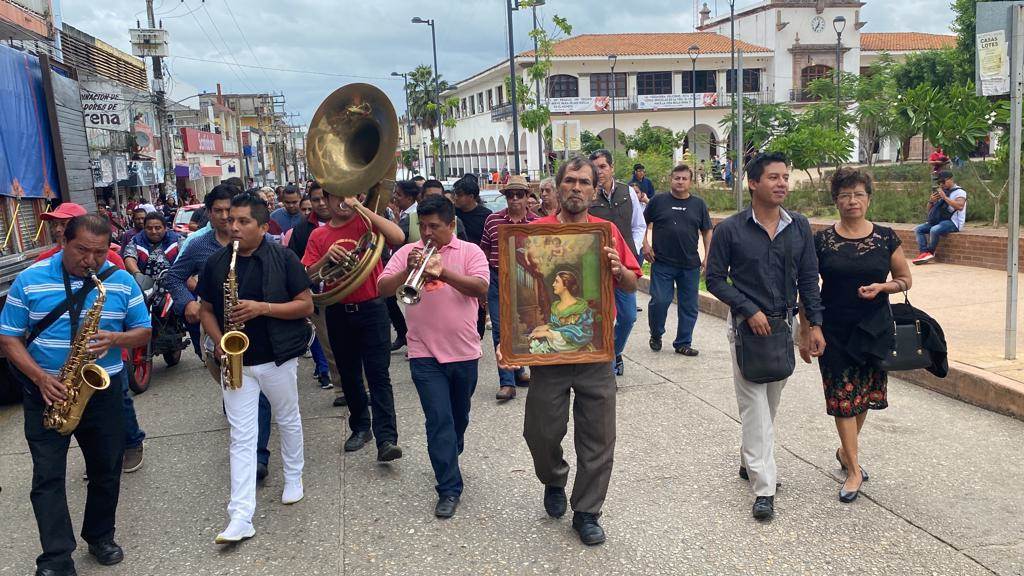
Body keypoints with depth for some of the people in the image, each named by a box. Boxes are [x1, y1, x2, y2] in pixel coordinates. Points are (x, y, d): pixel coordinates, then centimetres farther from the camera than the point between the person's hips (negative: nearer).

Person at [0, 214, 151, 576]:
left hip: (104, 391, 2)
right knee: (47, 476, -4)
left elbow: (144, 331, 4)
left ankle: (100, 537, 30)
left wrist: (115, 339, -18)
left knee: (106, 469, 11)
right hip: (47, 393, -1)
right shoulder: (29, 280, -5)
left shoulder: (122, 281, -2)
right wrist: (40, 377, -18)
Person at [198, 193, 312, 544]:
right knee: (241, 437, 0)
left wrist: (263, 308, -21)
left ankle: (293, 478, 42)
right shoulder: (216, 263, 2)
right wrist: (220, 342, -8)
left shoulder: (283, 258, -8)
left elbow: (306, 305, -8)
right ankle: (241, 518, 0)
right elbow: (206, 310, 10)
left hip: (278, 358, -2)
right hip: (236, 361, 2)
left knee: (288, 420, 17)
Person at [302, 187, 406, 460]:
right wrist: (326, 258, -17)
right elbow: (308, 274, 3)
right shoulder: (318, 235, 8)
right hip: (337, 312, 4)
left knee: (379, 375, -7)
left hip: (371, 308, -4)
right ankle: (360, 428, 30)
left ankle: (386, 439, -10)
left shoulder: (365, 223, -1)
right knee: (349, 375, 14)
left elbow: (398, 237, -20)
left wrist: (361, 208, -20)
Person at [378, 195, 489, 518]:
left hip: (464, 352, 1)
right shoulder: (407, 252, 3)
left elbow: (481, 288, -17)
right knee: (438, 421, -5)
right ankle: (449, 489, 2)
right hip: (425, 355, -1)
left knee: (459, 417, 19)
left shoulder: (469, 252, -1)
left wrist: (443, 272, -29)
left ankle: (449, 461, 45)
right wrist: (408, 271, -23)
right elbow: (383, 289, -5)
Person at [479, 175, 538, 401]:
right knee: (501, 331, -4)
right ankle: (507, 382, -3)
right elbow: (484, 252, 10)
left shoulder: (537, 223, 0)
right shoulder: (492, 220, 3)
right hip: (497, 280, 0)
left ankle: (517, 371, 32)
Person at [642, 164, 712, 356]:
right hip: (662, 263, -2)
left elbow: (707, 232, 12)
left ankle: (683, 343, 19)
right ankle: (656, 336, 20)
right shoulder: (658, 201, 2)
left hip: (691, 265, 2)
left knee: (689, 306, 6)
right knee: (659, 301, -5)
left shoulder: (699, 204, 8)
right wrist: (645, 245, -2)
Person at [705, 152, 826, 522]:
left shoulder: (799, 227, 2)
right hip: (747, 325, -4)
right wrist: (749, 310, -15)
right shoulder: (730, 229, -9)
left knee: (771, 403, 15)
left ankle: (750, 461, 34)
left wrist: (815, 324, 0)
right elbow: (715, 278, -6)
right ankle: (764, 488, -2)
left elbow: (809, 279, 6)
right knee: (755, 406, -5)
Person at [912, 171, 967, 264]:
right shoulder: (940, 192, 18)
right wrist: (931, 201, -3)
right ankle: (924, 253, -23)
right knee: (918, 229, -7)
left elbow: (960, 206, -25)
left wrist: (945, 197, -23)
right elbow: (929, 211, 19)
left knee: (934, 230, -34)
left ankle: (930, 253, -15)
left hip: (953, 222, -8)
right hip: (939, 221, 8)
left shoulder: (959, 192, -4)